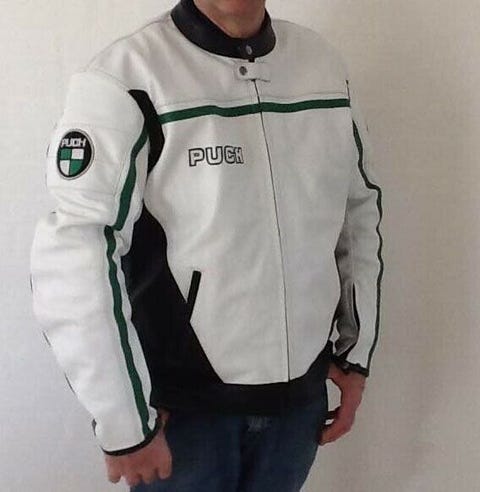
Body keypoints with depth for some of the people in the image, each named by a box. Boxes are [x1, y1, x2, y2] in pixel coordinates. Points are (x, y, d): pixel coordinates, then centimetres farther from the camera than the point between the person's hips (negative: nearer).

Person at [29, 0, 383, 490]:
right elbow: (71, 262, -17)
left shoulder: (325, 64, 2)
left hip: (300, 393, 5)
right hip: (184, 406, -4)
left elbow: (359, 212, 10)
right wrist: (124, 423, -14)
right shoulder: (126, 78, -15)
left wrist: (356, 353, 9)